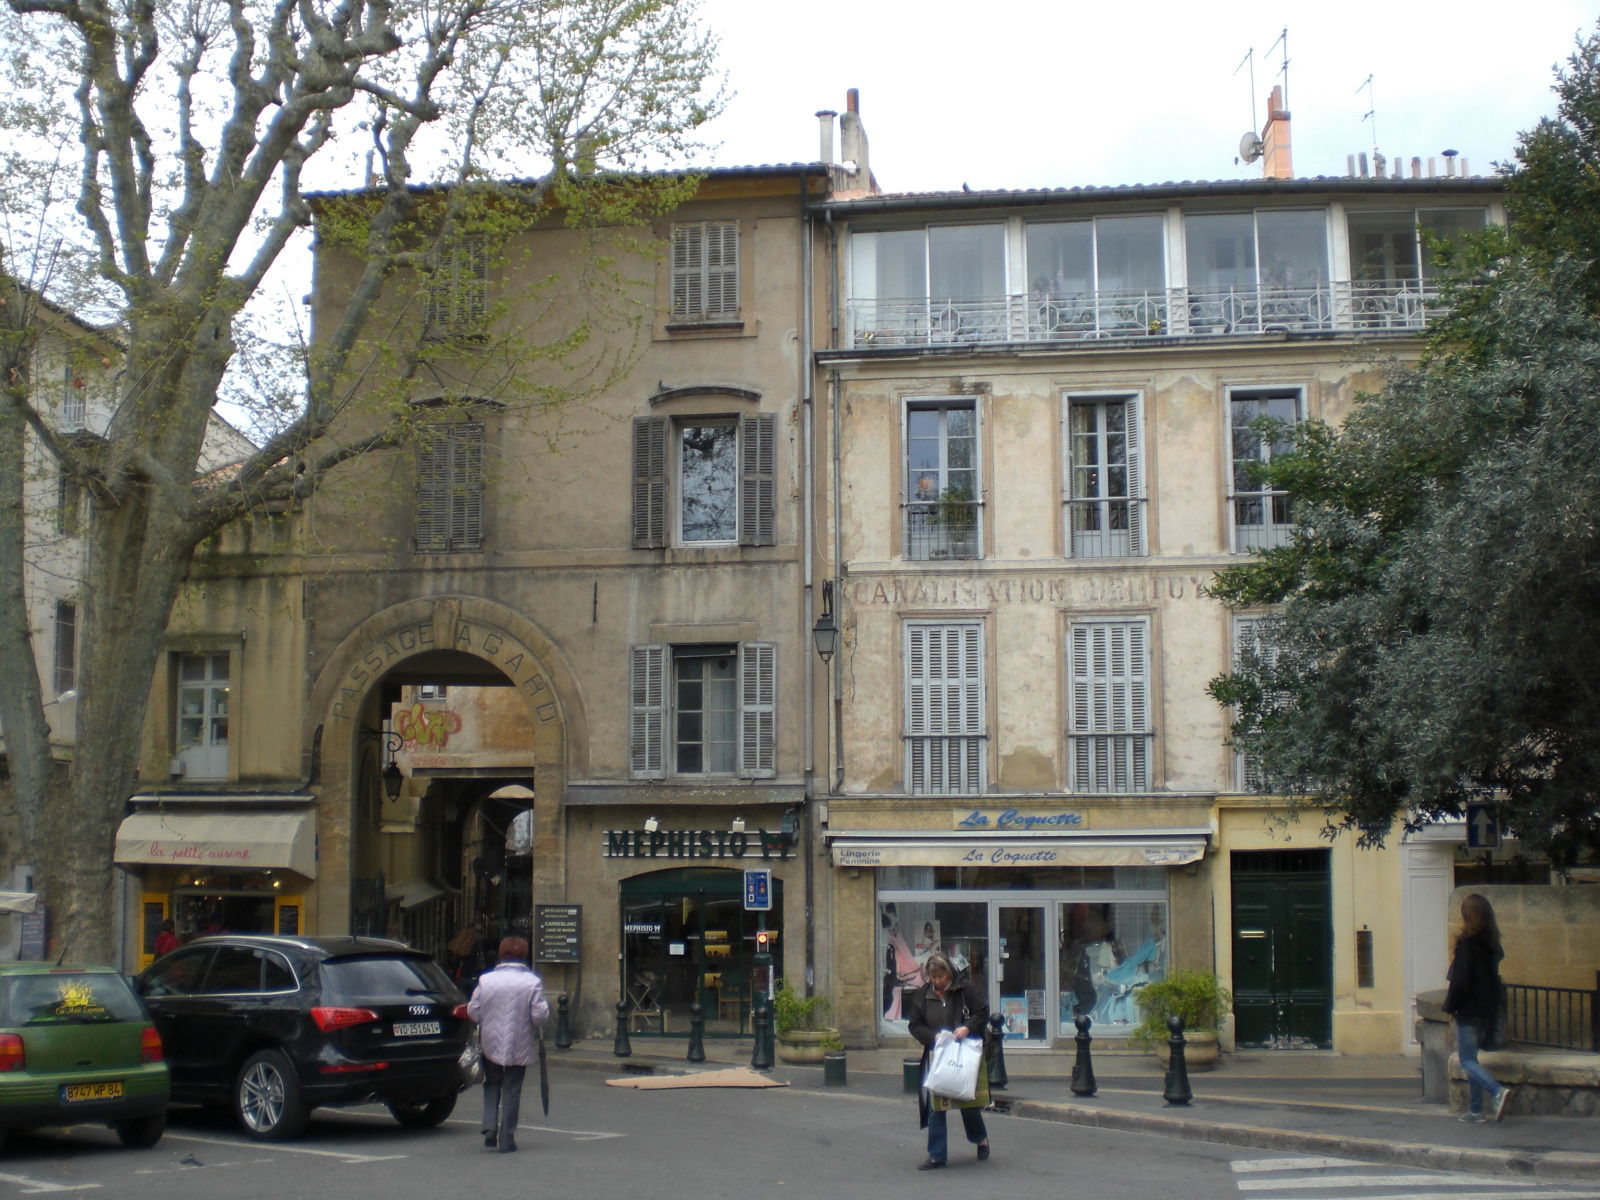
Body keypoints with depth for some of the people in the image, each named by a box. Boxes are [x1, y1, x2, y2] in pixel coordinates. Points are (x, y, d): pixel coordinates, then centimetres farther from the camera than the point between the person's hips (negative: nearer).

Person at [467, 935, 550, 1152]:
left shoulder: (485, 980, -5)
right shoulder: (532, 982, -10)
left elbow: (473, 1012, -2)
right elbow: (540, 1015, -14)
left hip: (490, 1044, 1)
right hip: (519, 1046, -1)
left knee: (492, 1085, 20)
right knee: (511, 1091, 6)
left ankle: (490, 1127, 2)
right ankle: (506, 1140, 7)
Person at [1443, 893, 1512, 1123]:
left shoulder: (1467, 943, -16)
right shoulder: (1492, 944, 8)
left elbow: (1460, 980, -17)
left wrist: (1451, 1006, -6)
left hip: (1469, 1009, -8)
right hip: (1487, 1009, 8)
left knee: (1467, 1060, -3)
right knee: (1471, 1058, 15)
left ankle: (1497, 1091, -24)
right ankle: (1475, 1110, 14)